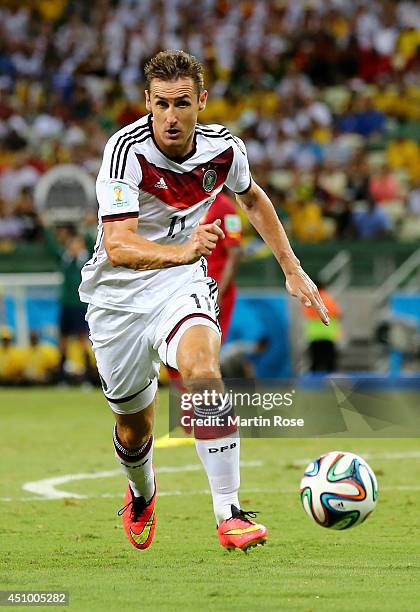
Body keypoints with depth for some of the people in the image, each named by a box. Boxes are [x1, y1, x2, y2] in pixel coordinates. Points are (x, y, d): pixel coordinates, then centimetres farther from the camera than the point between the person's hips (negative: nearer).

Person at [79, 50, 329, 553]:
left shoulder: (223, 148, -11)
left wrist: (292, 269, 15)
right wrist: (182, 251, -54)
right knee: (134, 425, 11)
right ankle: (141, 493, 48)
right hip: (118, 293, -1)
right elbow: (118, 247, -36)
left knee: (201, 367, -30)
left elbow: (252, 197, 15)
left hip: (180, 284, 1)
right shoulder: (127, 149, -25)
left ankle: (228, 513, -30)